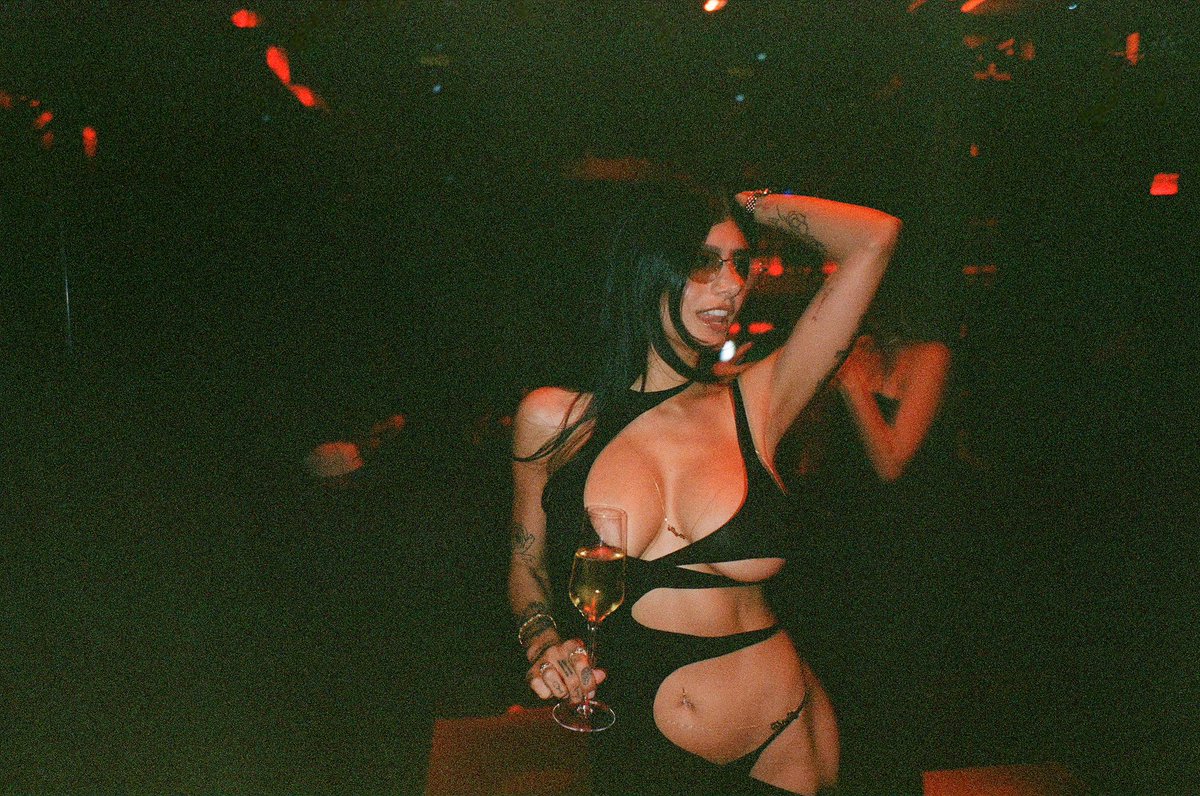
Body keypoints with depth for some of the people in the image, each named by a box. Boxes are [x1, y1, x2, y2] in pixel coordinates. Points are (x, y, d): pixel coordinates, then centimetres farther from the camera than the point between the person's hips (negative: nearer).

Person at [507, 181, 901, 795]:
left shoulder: (753, 404, -5)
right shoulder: (552, 420, -4)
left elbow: (875, 237, -7)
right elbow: (526, 565, 10)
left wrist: (748, 204, 3)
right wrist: (543, 642, -9)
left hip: (782, 742, 1)